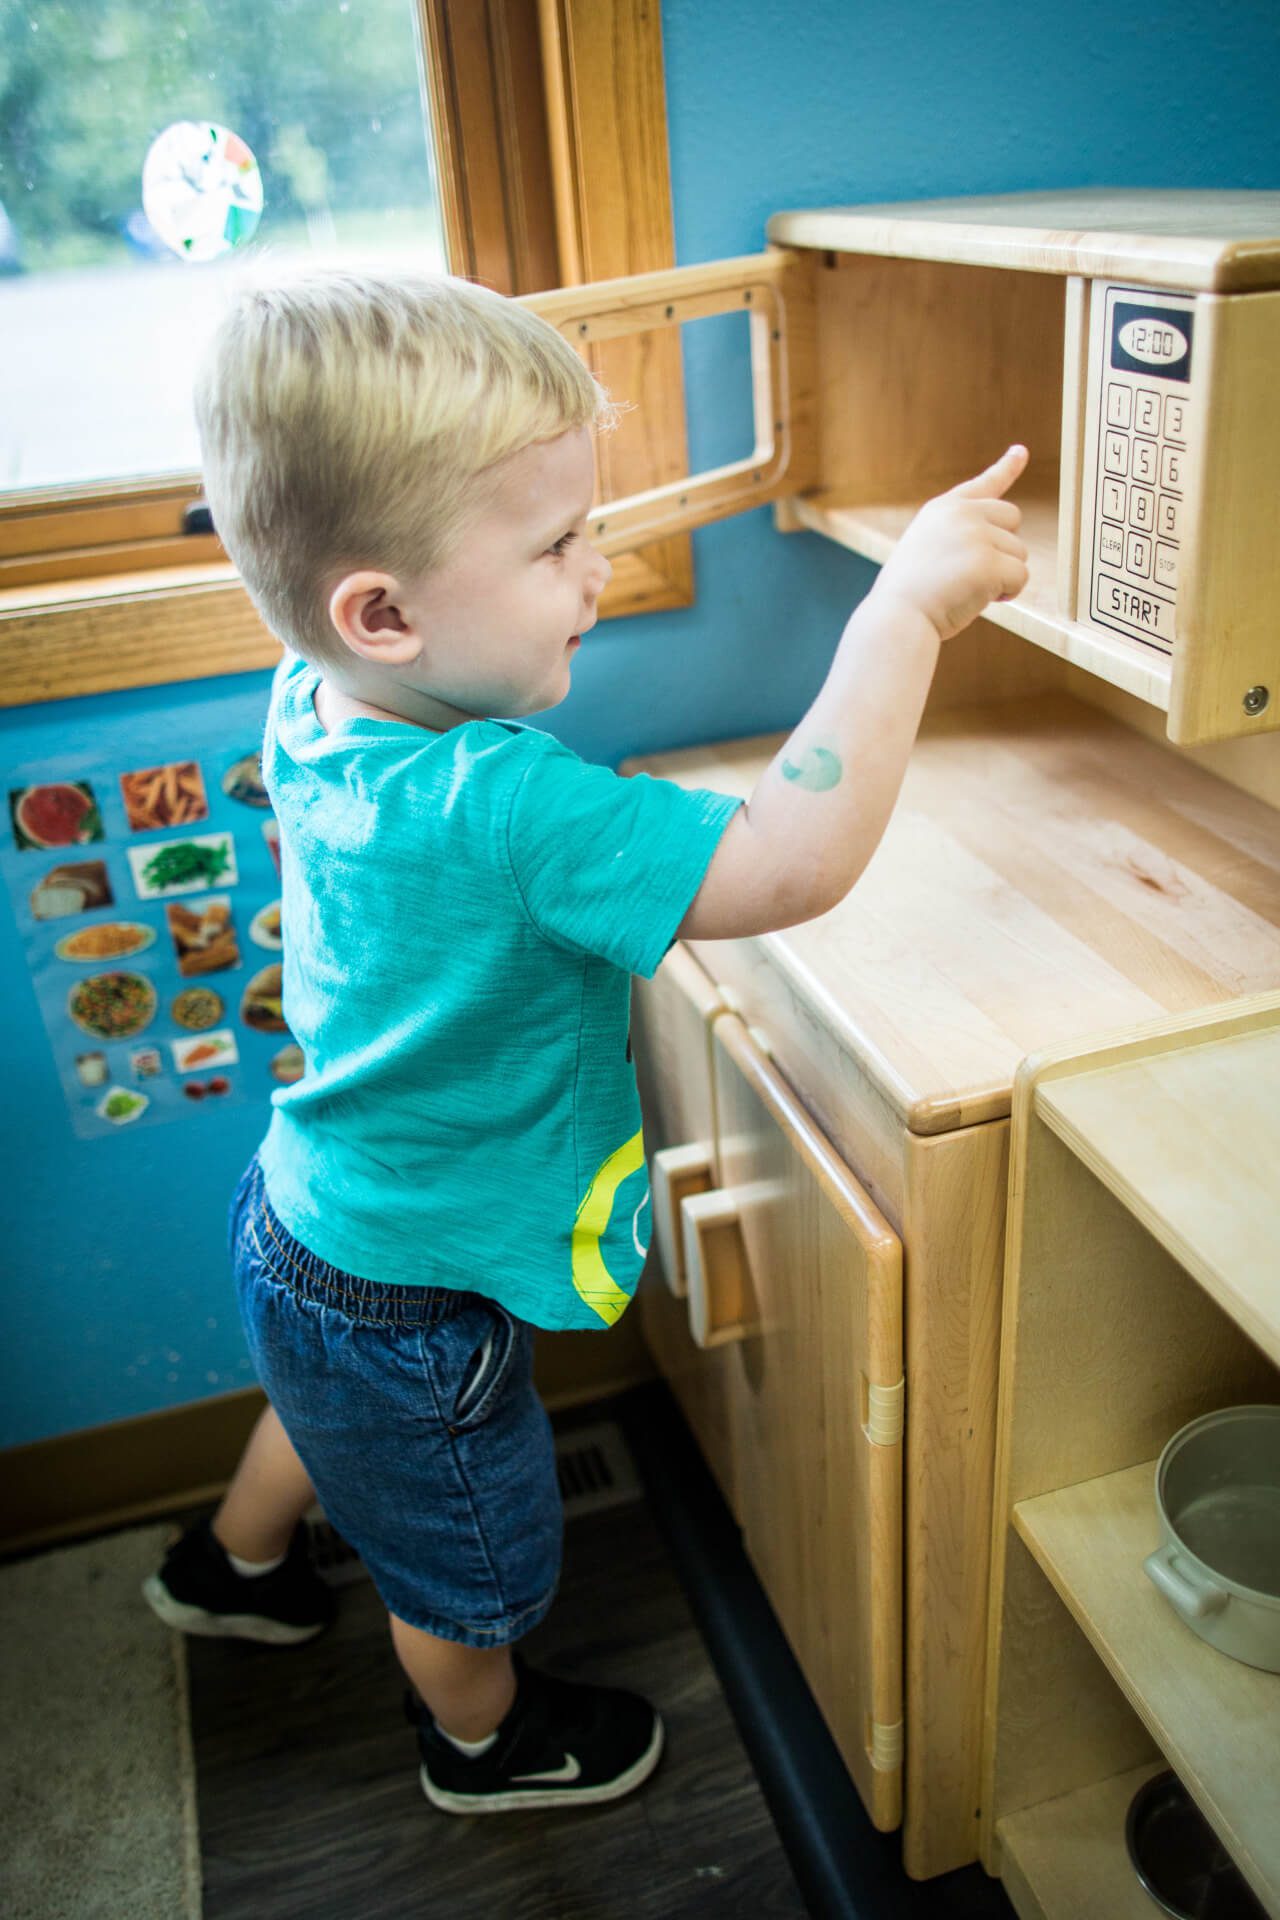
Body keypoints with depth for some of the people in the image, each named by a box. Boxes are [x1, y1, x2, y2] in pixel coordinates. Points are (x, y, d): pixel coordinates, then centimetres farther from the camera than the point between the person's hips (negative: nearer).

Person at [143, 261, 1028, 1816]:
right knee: (474, 1561, 24)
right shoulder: (500, 809, -40)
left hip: (305, 1219, 8)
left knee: (342, 1413, 40)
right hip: (409, 1307, -8)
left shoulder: (313, 709, -13)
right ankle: (484, 1742, 54)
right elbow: (796, 861, -44)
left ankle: (230, 1563, 67)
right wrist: (905, 602, -37)